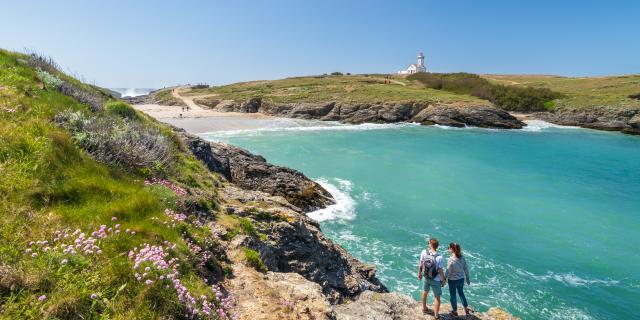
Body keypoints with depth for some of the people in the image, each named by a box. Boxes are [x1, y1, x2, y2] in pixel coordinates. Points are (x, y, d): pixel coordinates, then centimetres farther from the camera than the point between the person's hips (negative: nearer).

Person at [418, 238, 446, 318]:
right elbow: (440, 271, -19)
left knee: (425, 292, 28)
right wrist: (443, 280, -2)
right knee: (437, 297, 14)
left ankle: (424, 308, 48)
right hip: (436, 280, -4)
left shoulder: (424, 252, -17)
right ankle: (436, 316, 24)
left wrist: (419, 273, 13)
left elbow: (420, 264, -5)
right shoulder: (439, 257, -27)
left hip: (426, 277, 4)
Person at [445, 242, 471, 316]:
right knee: (461, 293, 27)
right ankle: (466, 309, 35)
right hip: (461, 279, 5)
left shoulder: (450, 260, -26)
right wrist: (467, 278, 15)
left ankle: (455, 311, 31)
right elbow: (466, 269, 1)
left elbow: (448, 272, -20)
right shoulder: (462, 258, -9)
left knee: (453, 295, 16)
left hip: (452, 280, -5)